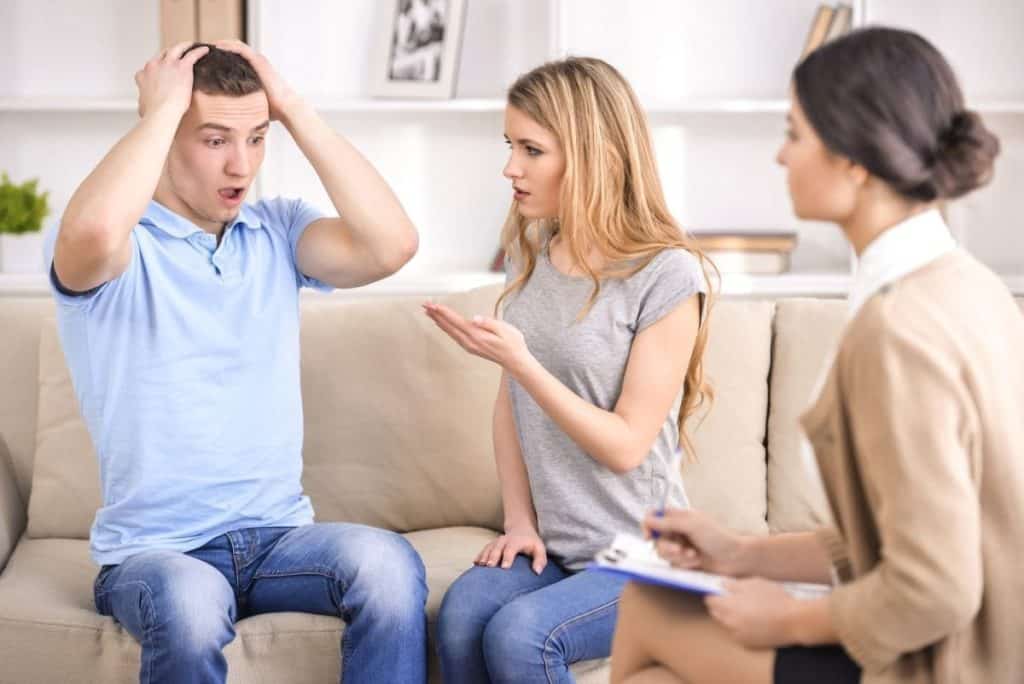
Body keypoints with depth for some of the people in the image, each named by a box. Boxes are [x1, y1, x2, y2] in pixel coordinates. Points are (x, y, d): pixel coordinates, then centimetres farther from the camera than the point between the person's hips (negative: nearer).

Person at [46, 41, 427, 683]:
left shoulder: (278, 230, 7)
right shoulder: (121, 245, -7)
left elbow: (391, 245, -11)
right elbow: (93, 231, -32)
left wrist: (295, 109, -8)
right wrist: (163, 110, -17)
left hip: (280, 534, 4)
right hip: (154, 550, -3)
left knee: (390, 562, -27)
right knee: (189, 605, -37)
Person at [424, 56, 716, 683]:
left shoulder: (667, 274, -13)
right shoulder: (532, 254, 6)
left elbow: (626, 445, -14)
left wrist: (519, 359, -22)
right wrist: (520, 520, 1)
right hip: (551, 545, 5)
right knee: (461, 616, -25)